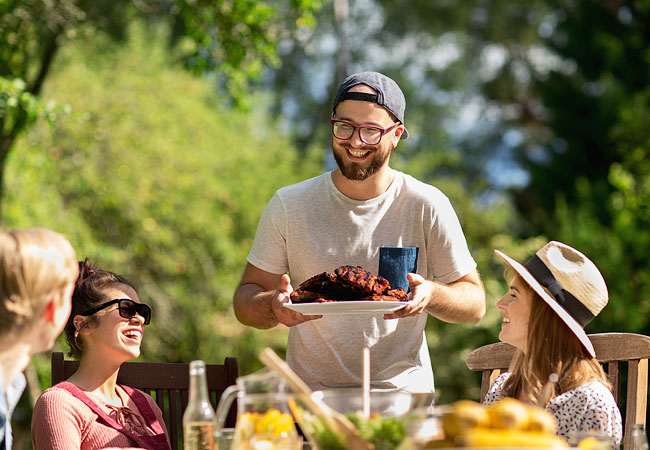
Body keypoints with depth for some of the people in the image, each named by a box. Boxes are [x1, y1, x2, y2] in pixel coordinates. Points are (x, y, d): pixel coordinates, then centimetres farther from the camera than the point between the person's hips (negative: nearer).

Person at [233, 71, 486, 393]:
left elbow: (475, 304, 5)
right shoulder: (289, 206, 4)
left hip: (401, 393, 0)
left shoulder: (426, 206, 1)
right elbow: (246, 298, 7)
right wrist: (274, 306, -16)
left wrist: (430, 295, -16)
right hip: (310, 395, 0)